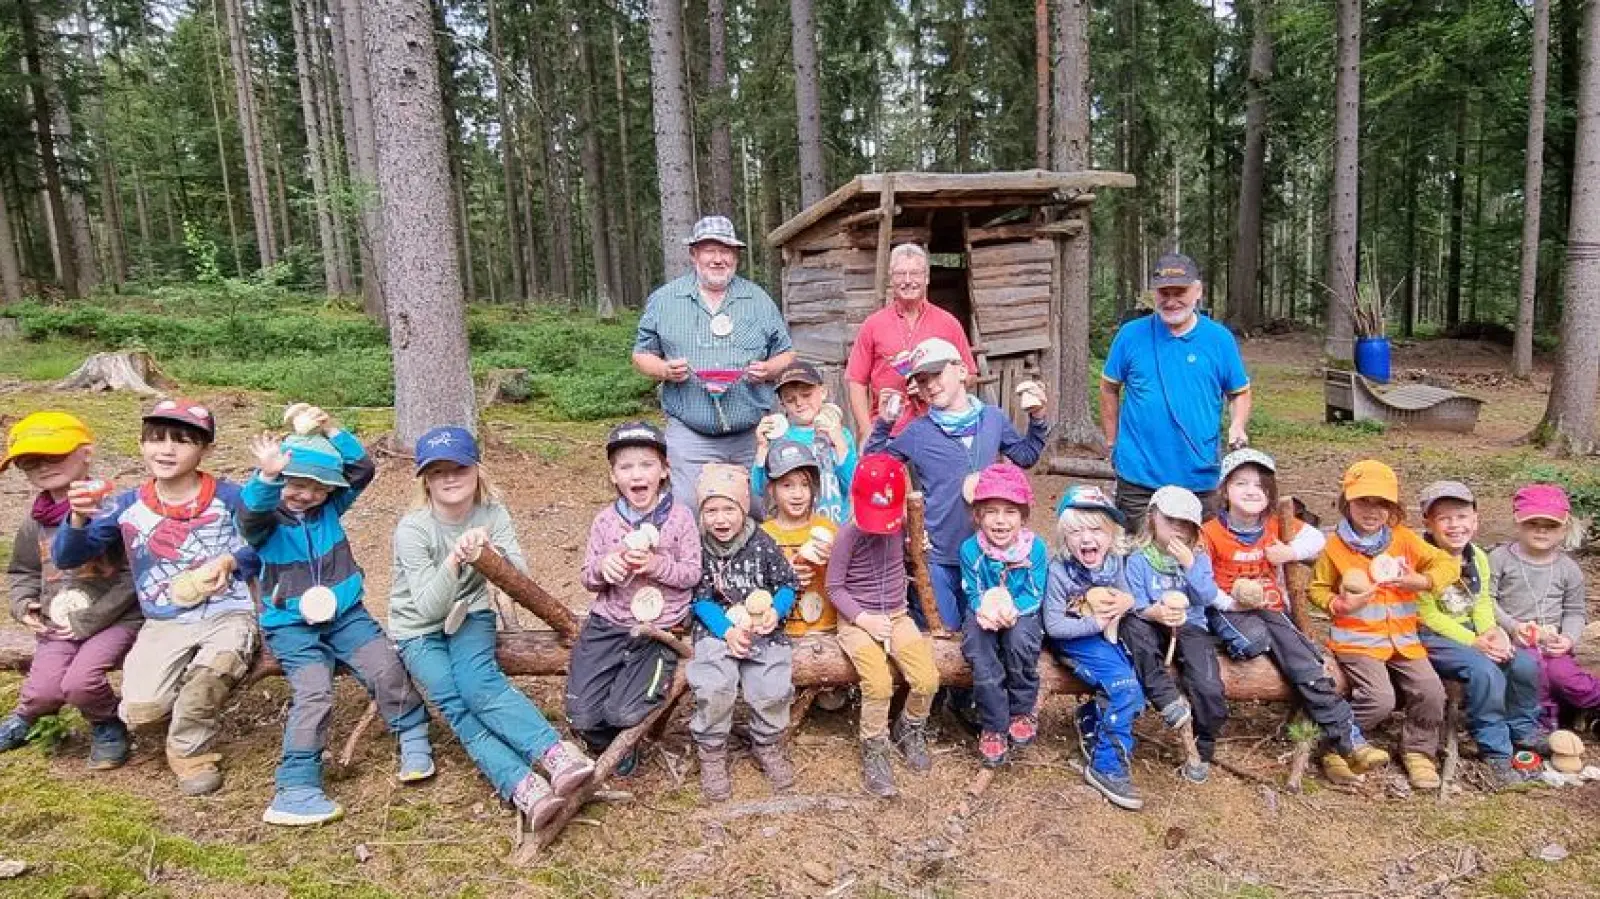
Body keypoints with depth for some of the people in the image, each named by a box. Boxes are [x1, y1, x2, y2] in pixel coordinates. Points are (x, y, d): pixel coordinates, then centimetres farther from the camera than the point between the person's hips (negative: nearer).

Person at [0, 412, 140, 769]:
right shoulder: (35, 522, 8)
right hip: (57, 626, 5)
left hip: (115, 619, -5)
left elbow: (134, 575, -14)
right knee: (44, 690, -14)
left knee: (79, 682, -25)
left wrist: (89, 619, -14)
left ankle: (107, 725, 8)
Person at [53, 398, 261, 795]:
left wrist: (231, 560, -18)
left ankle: (188, 750, -4)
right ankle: (196, 708, 20)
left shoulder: (229, 498, -3)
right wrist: (79, 518, -17)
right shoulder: (126, 506, 3)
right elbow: (66, 558, 2)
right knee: (140, 711, -19)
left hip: (227, 614, -2)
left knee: (214, 665, -35)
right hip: (164, 624, 3)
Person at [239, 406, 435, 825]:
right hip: (291, 624, -4)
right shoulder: (265, 521, -8)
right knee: (314, 692, -21)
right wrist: (267, 477, -52)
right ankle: (296, 788, -15)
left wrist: (331, 431, -16)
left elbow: (363, 470, -5)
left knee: (386, 668, -11)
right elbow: (250, 515, -33)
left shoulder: (329, 506, 4)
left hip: (344, 612, 4)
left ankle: (413, 736, 11)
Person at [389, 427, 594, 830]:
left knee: (478, 682, -30)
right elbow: (428, 607, -21)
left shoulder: (492, 514, -9)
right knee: (456, 705, -26)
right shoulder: (412, 529, -17)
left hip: (469, 614, 1)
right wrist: (454, 561, -38)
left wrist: (494, 555, -37)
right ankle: (525, 789, -40)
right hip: (418, 629, -1)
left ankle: (558, 757, -43)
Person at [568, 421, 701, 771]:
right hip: (608, 625, 3)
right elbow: (588, 580, 9)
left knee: (625, 714, -18)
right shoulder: (605, 520, 4)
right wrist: (602, 566, -14)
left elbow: (693, 574, 0)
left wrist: (658, 565, -19)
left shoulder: (680, 516, -3)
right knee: (582, 717, -10)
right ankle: (609, 746, 26)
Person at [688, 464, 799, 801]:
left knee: (772, 687, -18)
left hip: (763, 627, 1)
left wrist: (776, 611, -15)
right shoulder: (698, 548, -2)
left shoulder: (763, 544, -1)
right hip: (717, 629, -1)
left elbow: (786, 584, 5)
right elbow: (700, 598, -3)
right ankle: (711, 753, 1)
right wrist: (727, 631, -16)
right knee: (714, 687, -25)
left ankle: (767, 746, 14)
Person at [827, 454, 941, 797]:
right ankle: (873, 751, 0)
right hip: (857, 621, -4)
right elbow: (834, 586, -8)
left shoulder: (902, 525, 1)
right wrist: (863, 618, -16)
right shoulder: (849, 534, -13)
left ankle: (910, 731, 17)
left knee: (927, 680, -15)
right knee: (879, 684, -26)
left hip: (897, 616, 4)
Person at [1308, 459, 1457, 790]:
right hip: (1357, 639, -4)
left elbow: (1448, 564, 6)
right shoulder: (1335, 546, -2)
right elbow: (1317, 588, 6)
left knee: (1431, 692, -12)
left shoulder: (1404, 539, 5)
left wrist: (1423, 581, -13)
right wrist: (1338, 604, -13)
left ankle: (1417, 750, 15)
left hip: (1403, 639, 4)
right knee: (1380, 699, -23)